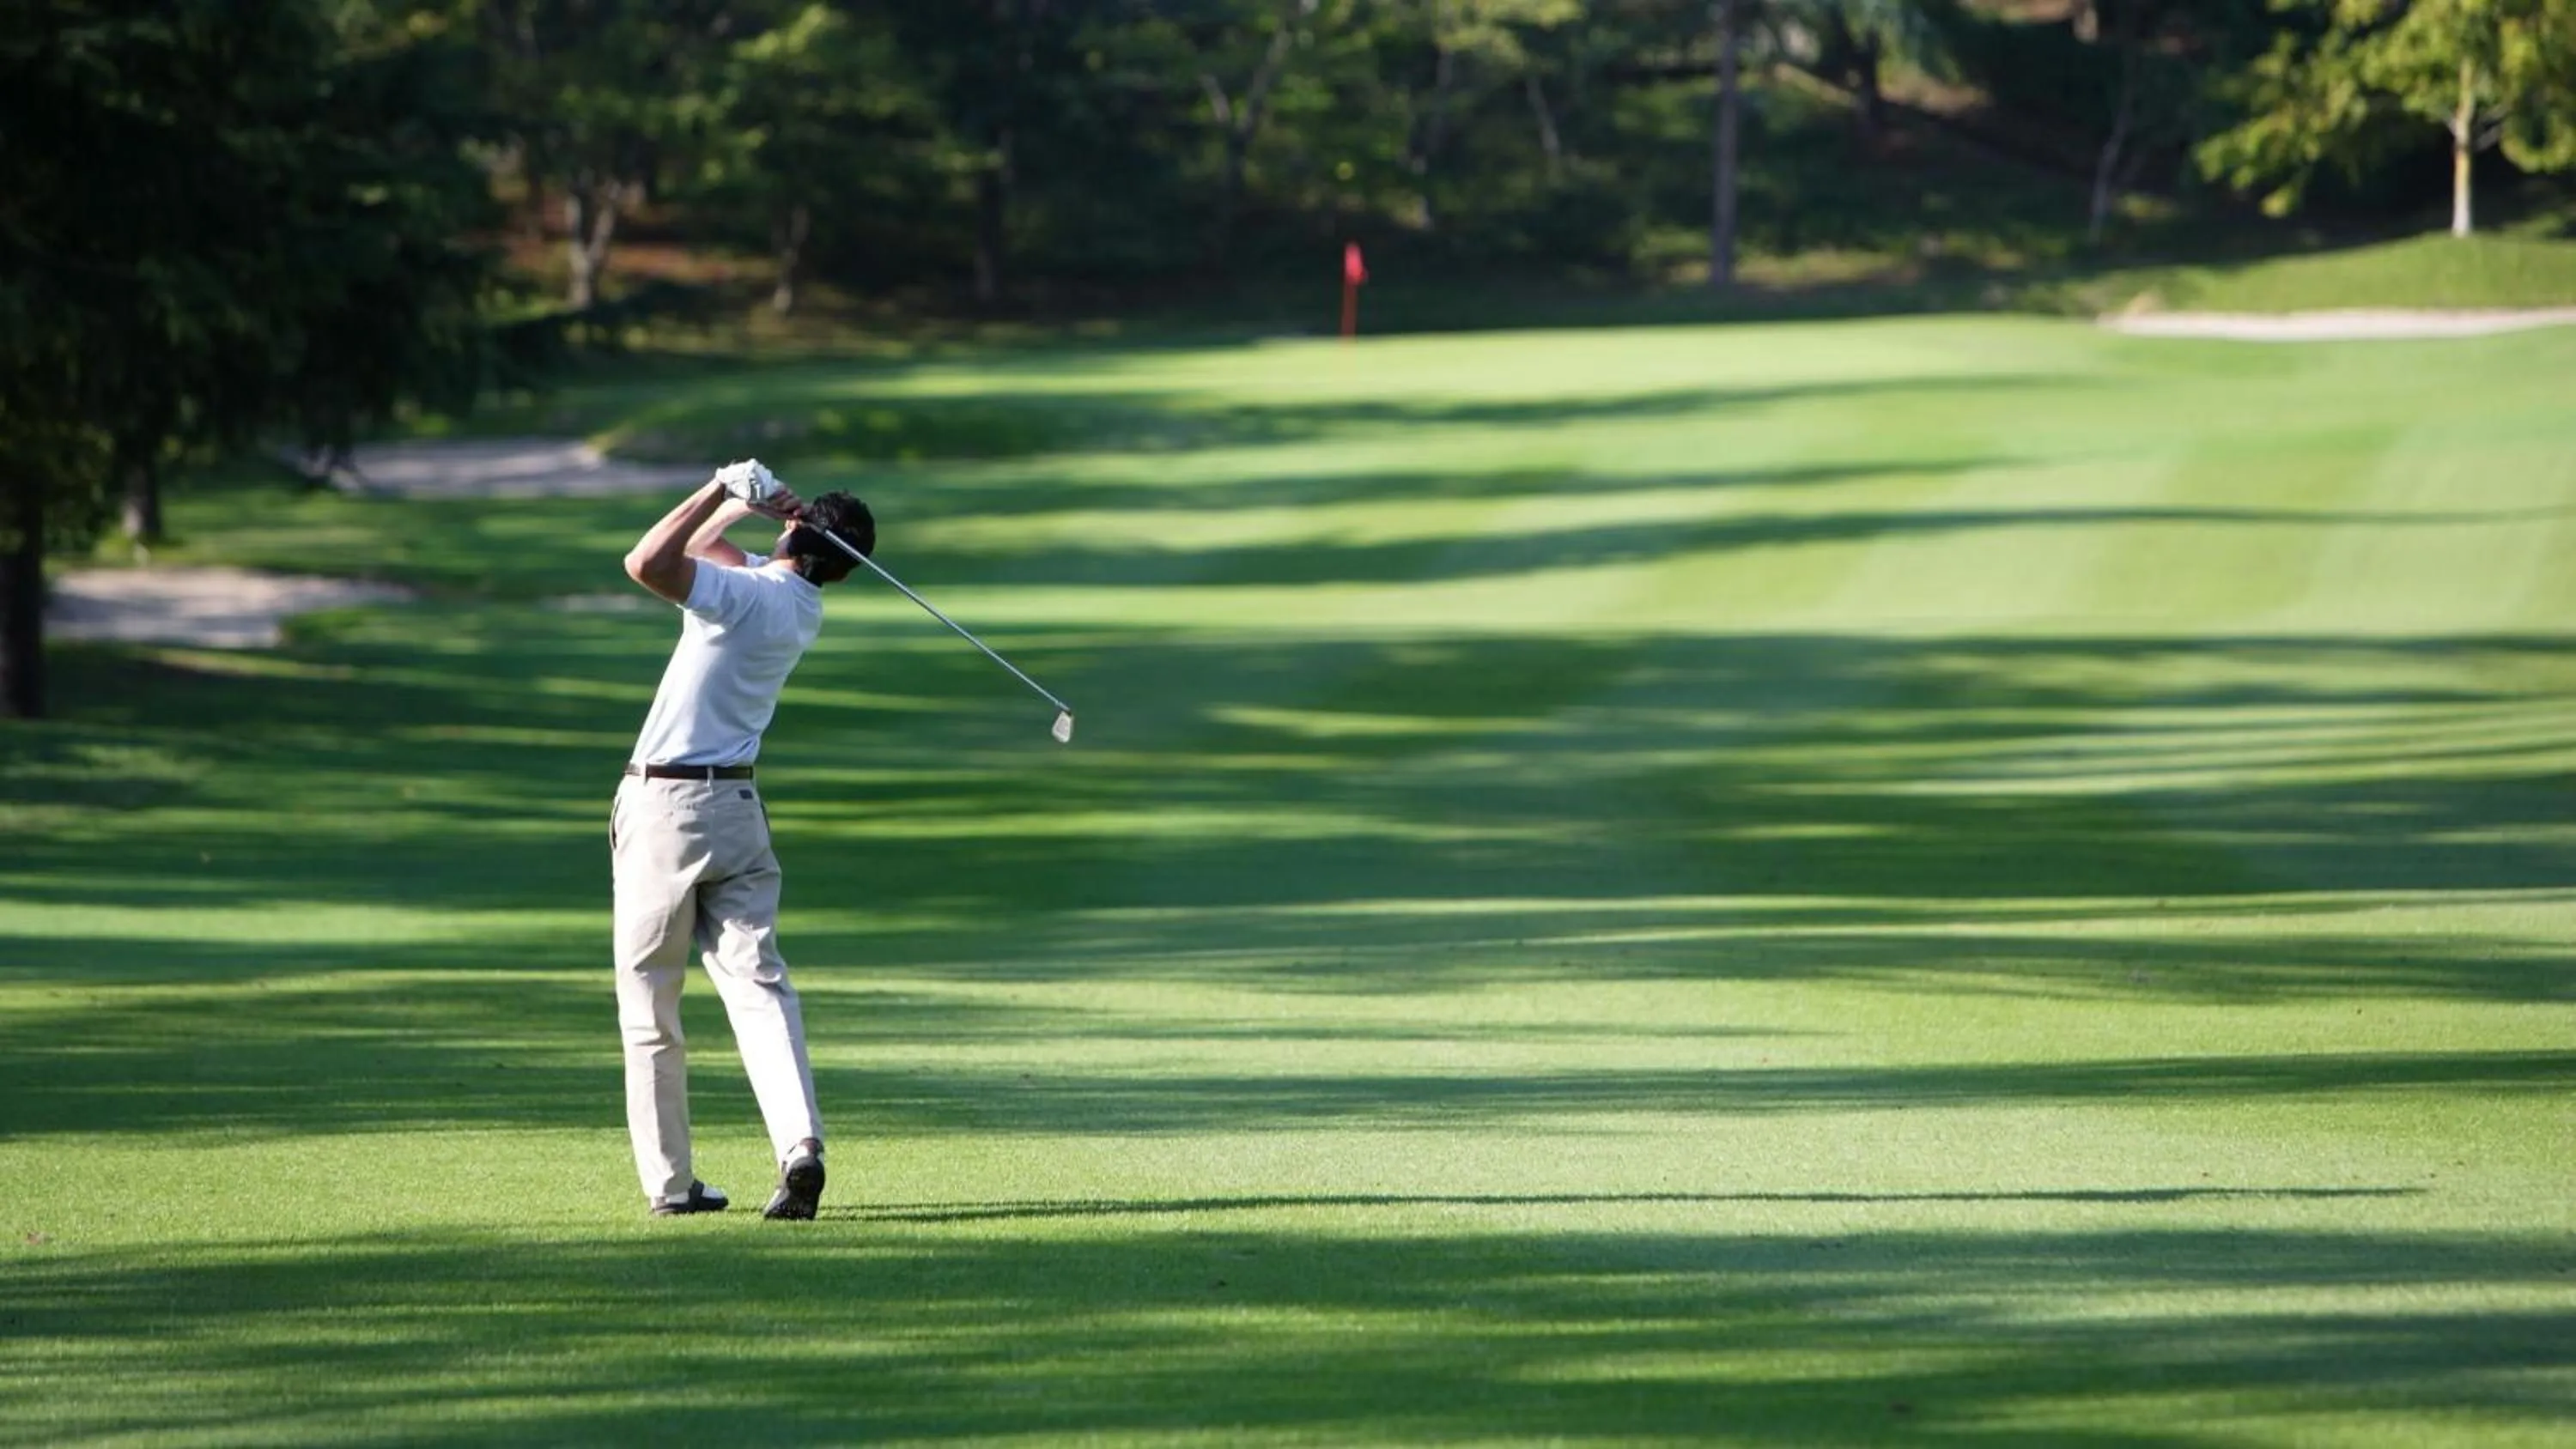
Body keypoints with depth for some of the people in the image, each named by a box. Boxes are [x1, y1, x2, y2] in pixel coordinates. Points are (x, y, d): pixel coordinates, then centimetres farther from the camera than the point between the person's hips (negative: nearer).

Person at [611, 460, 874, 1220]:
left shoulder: (751, 595, -16)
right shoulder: (800, 605, 9)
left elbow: (650, 562, -30)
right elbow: (698, 544, 21)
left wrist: (724, 492, -20)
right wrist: (743, 498, 4)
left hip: (662, 810, -6)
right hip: (736, 806, 6)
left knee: (648, 1003, 5)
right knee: (758, 984, -2)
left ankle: (670, 1181, 7)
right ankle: (801, 1143, -22)